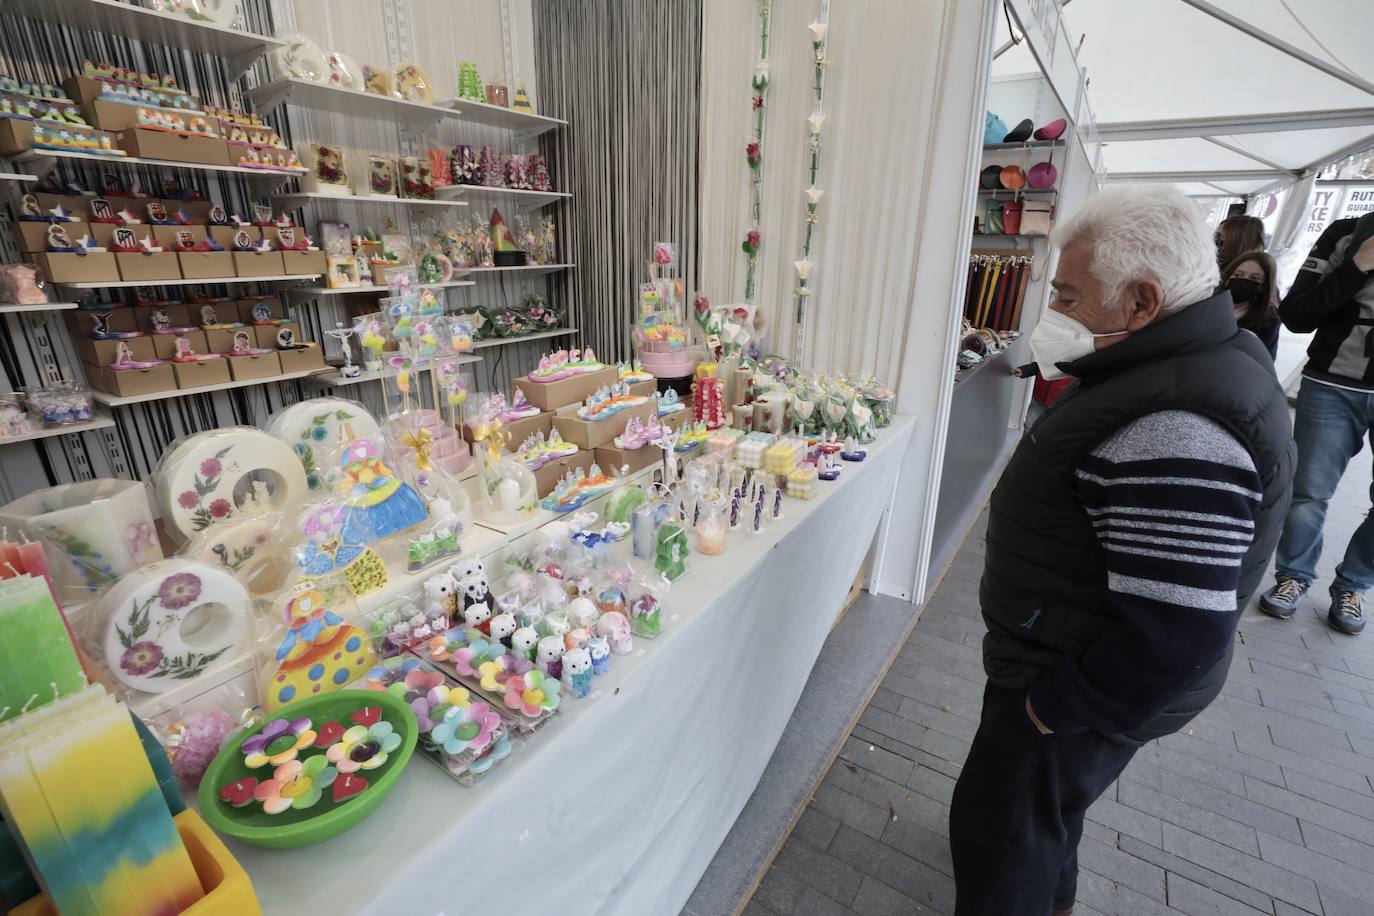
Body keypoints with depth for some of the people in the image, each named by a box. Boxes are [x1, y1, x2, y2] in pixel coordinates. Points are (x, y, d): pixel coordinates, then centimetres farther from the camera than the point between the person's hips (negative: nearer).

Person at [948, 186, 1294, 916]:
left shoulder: (1173, 439, -34)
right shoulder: (1184, 361, 1)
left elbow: (1178, 639, -31)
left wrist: (1055, 706, -20)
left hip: (1087, 693, -10)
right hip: (1068, 655, 10)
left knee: (999, 824, 12)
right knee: (1044, 801, 31)